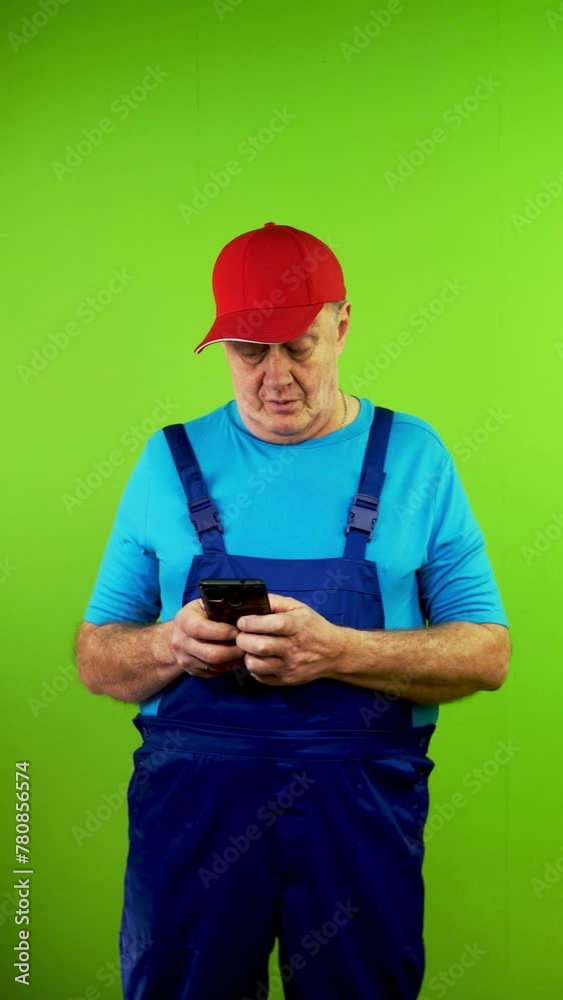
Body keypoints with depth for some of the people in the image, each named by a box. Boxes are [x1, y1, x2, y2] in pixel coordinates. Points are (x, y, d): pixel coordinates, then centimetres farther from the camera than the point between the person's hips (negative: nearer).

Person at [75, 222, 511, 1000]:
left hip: (363, 804, 0)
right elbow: (96, 656, 8)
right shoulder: (171, 460, 6)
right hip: (191, 797, 1)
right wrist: (171, 646, -15)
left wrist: (336, 652, -18)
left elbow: (487, 654, -2)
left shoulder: (413, 455, 3)